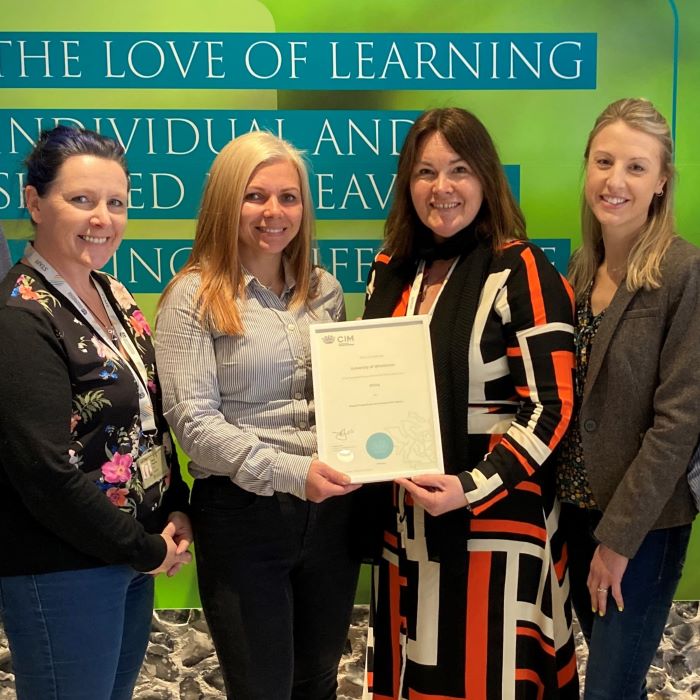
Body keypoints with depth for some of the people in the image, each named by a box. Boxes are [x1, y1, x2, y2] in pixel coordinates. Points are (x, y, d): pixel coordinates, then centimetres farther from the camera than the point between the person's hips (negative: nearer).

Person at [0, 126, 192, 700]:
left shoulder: (114, 295, 5)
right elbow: (46, 473, -23)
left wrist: (177, 510, 0)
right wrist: (146, 550, -14)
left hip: (137, 558, 8)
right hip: (61, 573, -8)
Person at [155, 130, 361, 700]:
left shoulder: (324, 290, 7)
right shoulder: (194, 297, -8)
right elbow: (194, 420, -15)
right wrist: (289, 471, -25)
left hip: (330, 510, 5)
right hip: (241, 514, -4)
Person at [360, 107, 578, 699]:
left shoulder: (521, 272, -10)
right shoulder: (390, 273, 8)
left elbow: (550, 405, -14)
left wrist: (472, 489, -23)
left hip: (494, 520, -5)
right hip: (403, 521, 6)